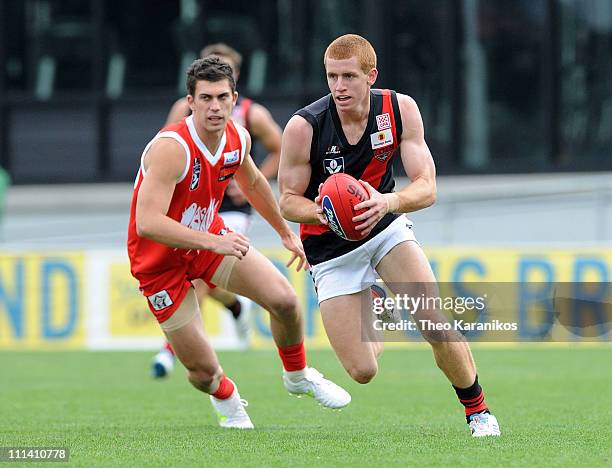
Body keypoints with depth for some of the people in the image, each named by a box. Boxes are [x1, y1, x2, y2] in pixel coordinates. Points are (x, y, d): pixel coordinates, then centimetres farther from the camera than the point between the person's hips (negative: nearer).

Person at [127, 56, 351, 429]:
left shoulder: (238, 139, -8)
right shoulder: (172, 149, -32)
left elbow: (252, 182, 17)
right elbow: (147, 223, -40)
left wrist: (286, 232, 25)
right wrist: (213, 242, -47)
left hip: (212, 237, 6)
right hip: (160, 261, -6)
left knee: (284, 299, -12)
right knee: (203, 371, -6)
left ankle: (298, 377, 18)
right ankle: (226, 399, 33)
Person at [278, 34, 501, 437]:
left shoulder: (401, 110, -14)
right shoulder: (303, 127, -22)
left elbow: (427, 188, -15)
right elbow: (288, 200, -11)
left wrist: (388, 202, -37)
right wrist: (319, 212, -34)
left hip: (386, 225, 2)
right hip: (331, 248, -2)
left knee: (438, 325, -19)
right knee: (363, 372, -8)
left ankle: (478, 411, 8)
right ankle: (370, 317, 29)